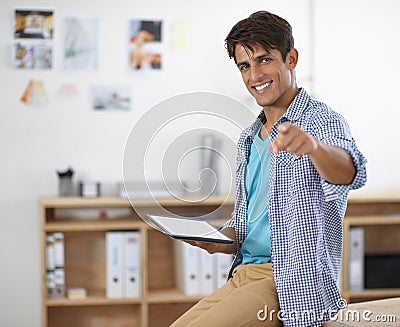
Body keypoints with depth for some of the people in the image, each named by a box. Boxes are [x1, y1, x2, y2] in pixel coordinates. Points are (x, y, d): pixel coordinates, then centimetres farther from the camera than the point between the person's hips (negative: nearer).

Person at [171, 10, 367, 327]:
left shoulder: (323, 120, -7)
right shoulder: (249, 139, 18)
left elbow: (351, 173, -30)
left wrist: (312, 145, -53)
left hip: (293, 284, -7)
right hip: (242, 275, 7)